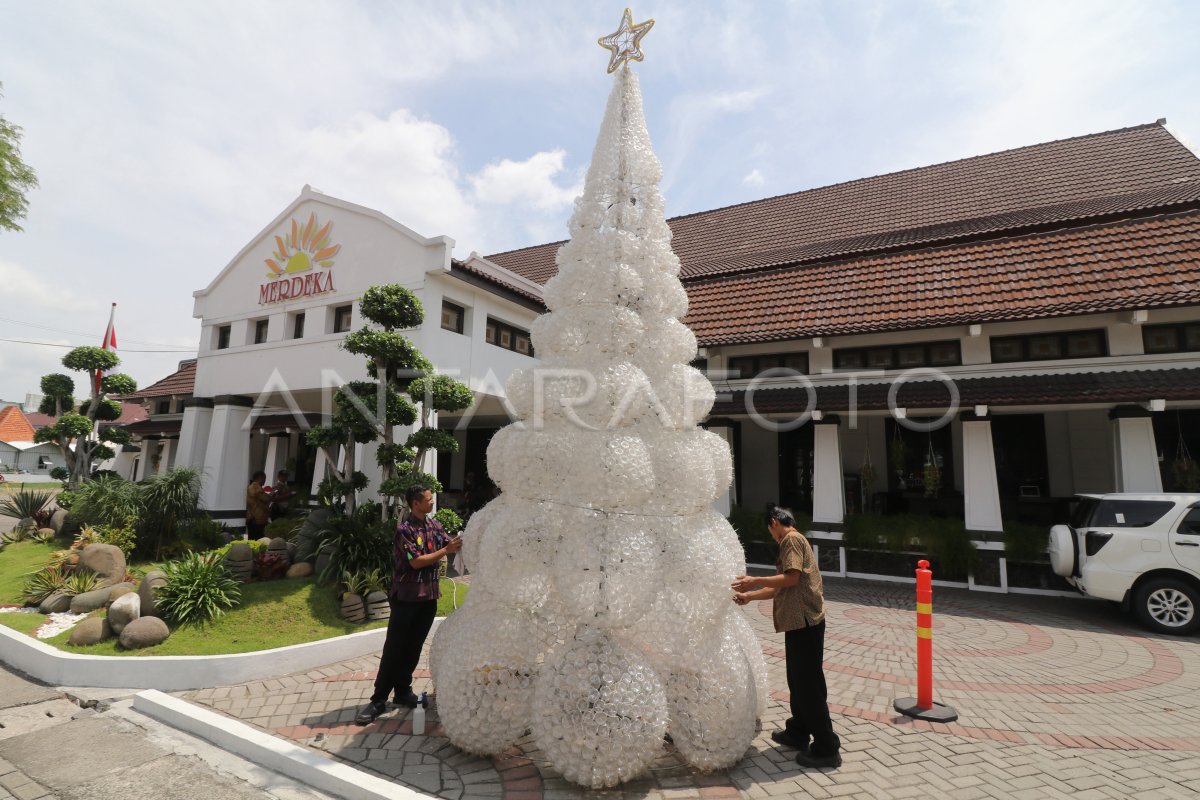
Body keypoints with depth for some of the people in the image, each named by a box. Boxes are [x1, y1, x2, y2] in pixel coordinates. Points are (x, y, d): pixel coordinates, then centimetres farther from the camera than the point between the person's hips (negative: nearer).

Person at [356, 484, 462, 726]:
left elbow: (451, 545, 7)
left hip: (429, 595, 6)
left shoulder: (434, 524, 5)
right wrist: (446, 551, -20)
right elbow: (416, 561, -19)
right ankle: (378, 699, 10)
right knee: (394, 649, 1)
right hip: (406, 596, -6)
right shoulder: (404, 528, -15)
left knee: (414, 647, 14)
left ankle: (403, 691, 26)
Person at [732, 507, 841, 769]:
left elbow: (791, 578, -21)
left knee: (809, 684, -3)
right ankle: (798, 732, 30)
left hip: (805, 621, -10)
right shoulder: (795, 541, 20)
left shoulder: (791, 539, -10)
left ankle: (827, 749, 5)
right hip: (800, 621, 10)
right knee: (799, 681, 18)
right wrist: (749, 596, 21)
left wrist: (756, 581, -14)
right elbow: (780, 588, 21)